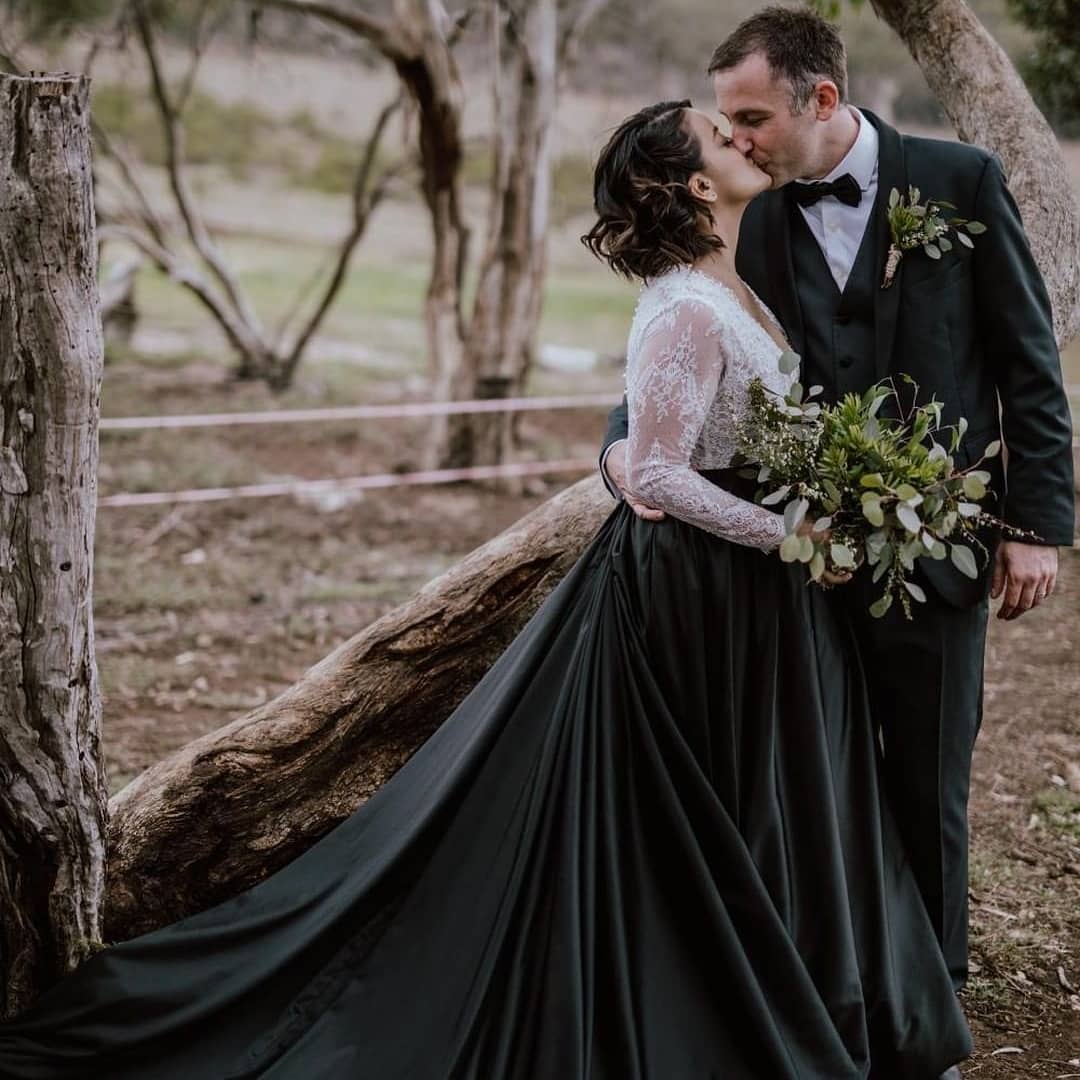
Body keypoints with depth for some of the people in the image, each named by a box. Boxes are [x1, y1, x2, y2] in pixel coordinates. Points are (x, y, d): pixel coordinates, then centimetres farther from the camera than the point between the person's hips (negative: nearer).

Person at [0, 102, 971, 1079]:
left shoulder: (732, 290, 10)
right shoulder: (687, 312, -20)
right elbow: (655, 471, -22)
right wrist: (787, 533, -20)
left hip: (752, 592, 9)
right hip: (705, 591, -9)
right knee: (723, 816, 2)